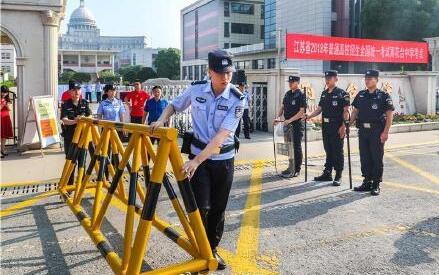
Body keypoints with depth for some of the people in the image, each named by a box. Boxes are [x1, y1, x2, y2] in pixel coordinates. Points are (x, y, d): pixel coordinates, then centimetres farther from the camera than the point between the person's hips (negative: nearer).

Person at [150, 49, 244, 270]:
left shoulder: (237, 100, -16)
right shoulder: (196, 89, -8)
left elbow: (222, 135, -23)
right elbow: (174, 105, 11)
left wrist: (196, 160, -29)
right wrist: (161, 120, -10)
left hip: (224, 159, 0)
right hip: (198, 155, 0)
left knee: (218, 208, 9)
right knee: (201, 206, -9)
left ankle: (212, 249, 29)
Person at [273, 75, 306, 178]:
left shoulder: (301, 95, -10)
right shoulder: (287, 94, 12)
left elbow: (301, 111, -16)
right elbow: (282, 107, 16)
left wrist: (290, 120, -23)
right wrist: (278, 117, 0)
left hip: (296, 124, -7)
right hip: (287, 124, 8)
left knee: (296, 147, -2)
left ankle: (296, 170, 5)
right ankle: (290, 167, 25)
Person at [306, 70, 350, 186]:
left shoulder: (342, 94, -7)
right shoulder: (324, 93, 13)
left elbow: (346, 111, -11)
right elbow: (320, 108, 16)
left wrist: (344, 126, -19)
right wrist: (309, 116, 1)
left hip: (337, 127, -7)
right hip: (326, 126, 7)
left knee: (337, 151, -1)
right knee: (328, 150, 13)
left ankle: (338, 175, 7)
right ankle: (327, 173, 21)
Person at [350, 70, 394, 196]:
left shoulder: (383, 96, -4)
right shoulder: (360, 95, 10)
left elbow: (389, 115, -7)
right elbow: (355, 111, 16)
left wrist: (385, 132, -14)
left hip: (377, 131, -5)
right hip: (363, 130, 5)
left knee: (377, 158, 1)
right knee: (364, 157, 9)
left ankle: (376, 185, 10)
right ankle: (367, 182, 20)